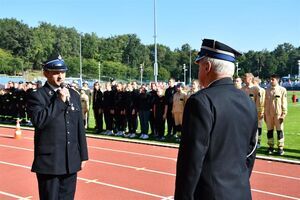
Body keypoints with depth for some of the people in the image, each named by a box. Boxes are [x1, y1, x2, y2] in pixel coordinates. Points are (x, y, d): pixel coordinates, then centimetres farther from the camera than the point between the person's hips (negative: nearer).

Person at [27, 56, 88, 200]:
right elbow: (38, 121, -22)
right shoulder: (36, 96, -6)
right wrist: (59, 100, -18)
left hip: (71, 161, 5)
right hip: (49, 161, -5)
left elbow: (80, 127, 11)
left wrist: (83, 155, 10)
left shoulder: (74, 95, 10)